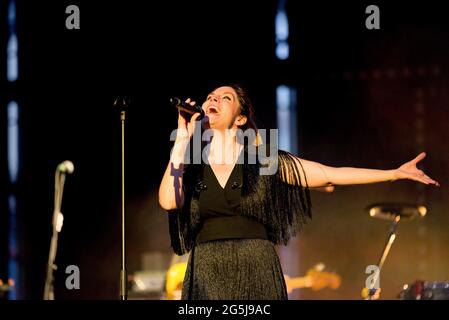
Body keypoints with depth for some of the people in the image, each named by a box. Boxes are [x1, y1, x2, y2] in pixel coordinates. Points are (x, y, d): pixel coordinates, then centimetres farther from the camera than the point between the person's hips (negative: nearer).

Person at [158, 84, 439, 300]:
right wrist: (183, 138, -3)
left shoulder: (264, 162, 9)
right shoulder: (190, 165, 12)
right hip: (207, 278, 1)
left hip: (258, 276, -1)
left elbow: (331, 175, 7)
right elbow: (169, 201, -8)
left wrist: (397, 173, 2)